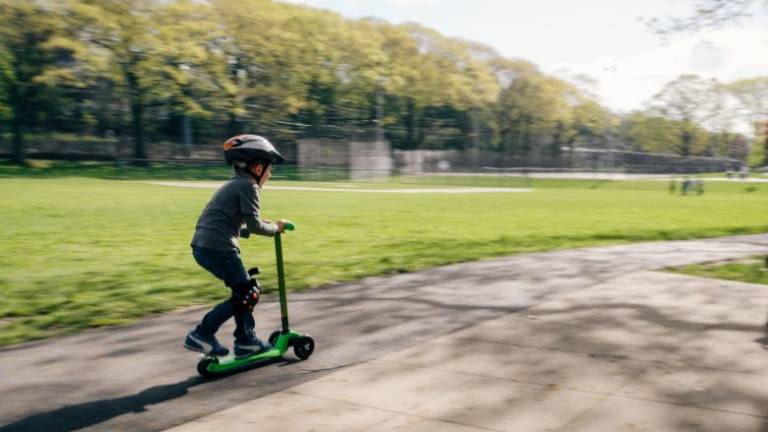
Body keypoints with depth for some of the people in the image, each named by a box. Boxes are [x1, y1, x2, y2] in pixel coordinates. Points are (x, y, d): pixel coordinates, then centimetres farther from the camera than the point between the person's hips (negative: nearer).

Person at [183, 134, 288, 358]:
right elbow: (253, 224, -13)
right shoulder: (249, 186, -7)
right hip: (218, 248, -10)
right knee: (245, 294, 0)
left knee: (245, 290, 18)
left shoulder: (233, 185, 23)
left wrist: (269, 227, 18)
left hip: (202, 246, 10)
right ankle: (201, 335, 1)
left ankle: (246, 341, 23)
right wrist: (275, 228, 4)